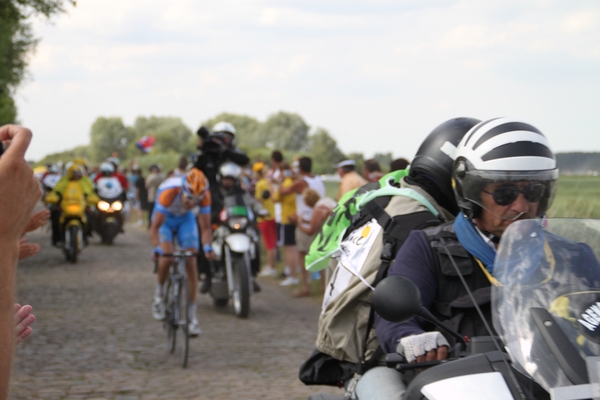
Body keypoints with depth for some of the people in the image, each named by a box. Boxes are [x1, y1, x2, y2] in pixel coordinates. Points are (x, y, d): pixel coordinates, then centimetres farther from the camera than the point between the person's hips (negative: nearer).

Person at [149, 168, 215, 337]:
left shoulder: (205, 195, -29)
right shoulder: (169, 191, -39)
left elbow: (205, 227, -23)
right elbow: (155, 227, -36)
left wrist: (207, 247, -43)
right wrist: (156, 248, -53)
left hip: (186, 219, 3)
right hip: (165, 218, -3)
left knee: (191, 263, -9)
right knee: (167, 257, -26)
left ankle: (192, 315, -5)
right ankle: (159, 294, 3)